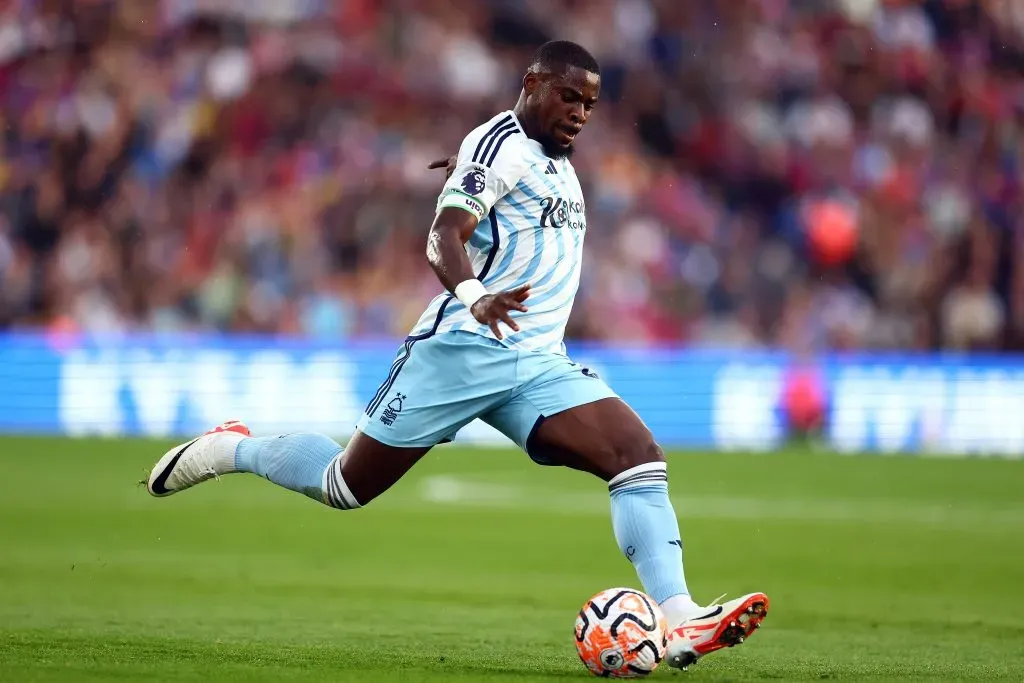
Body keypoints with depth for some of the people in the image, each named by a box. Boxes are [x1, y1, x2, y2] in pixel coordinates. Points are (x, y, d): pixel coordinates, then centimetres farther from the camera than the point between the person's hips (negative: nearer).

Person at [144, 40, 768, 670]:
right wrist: (474, 297, -41)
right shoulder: (500, 144, -9)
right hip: (463, 350, -7)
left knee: (640, 455, -15)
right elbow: (444, 238, -22)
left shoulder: (558, 161, 18)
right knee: (346, 486, 1)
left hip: (539, 365, 7)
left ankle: (679, 622, -22)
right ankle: (231, 450, 29)